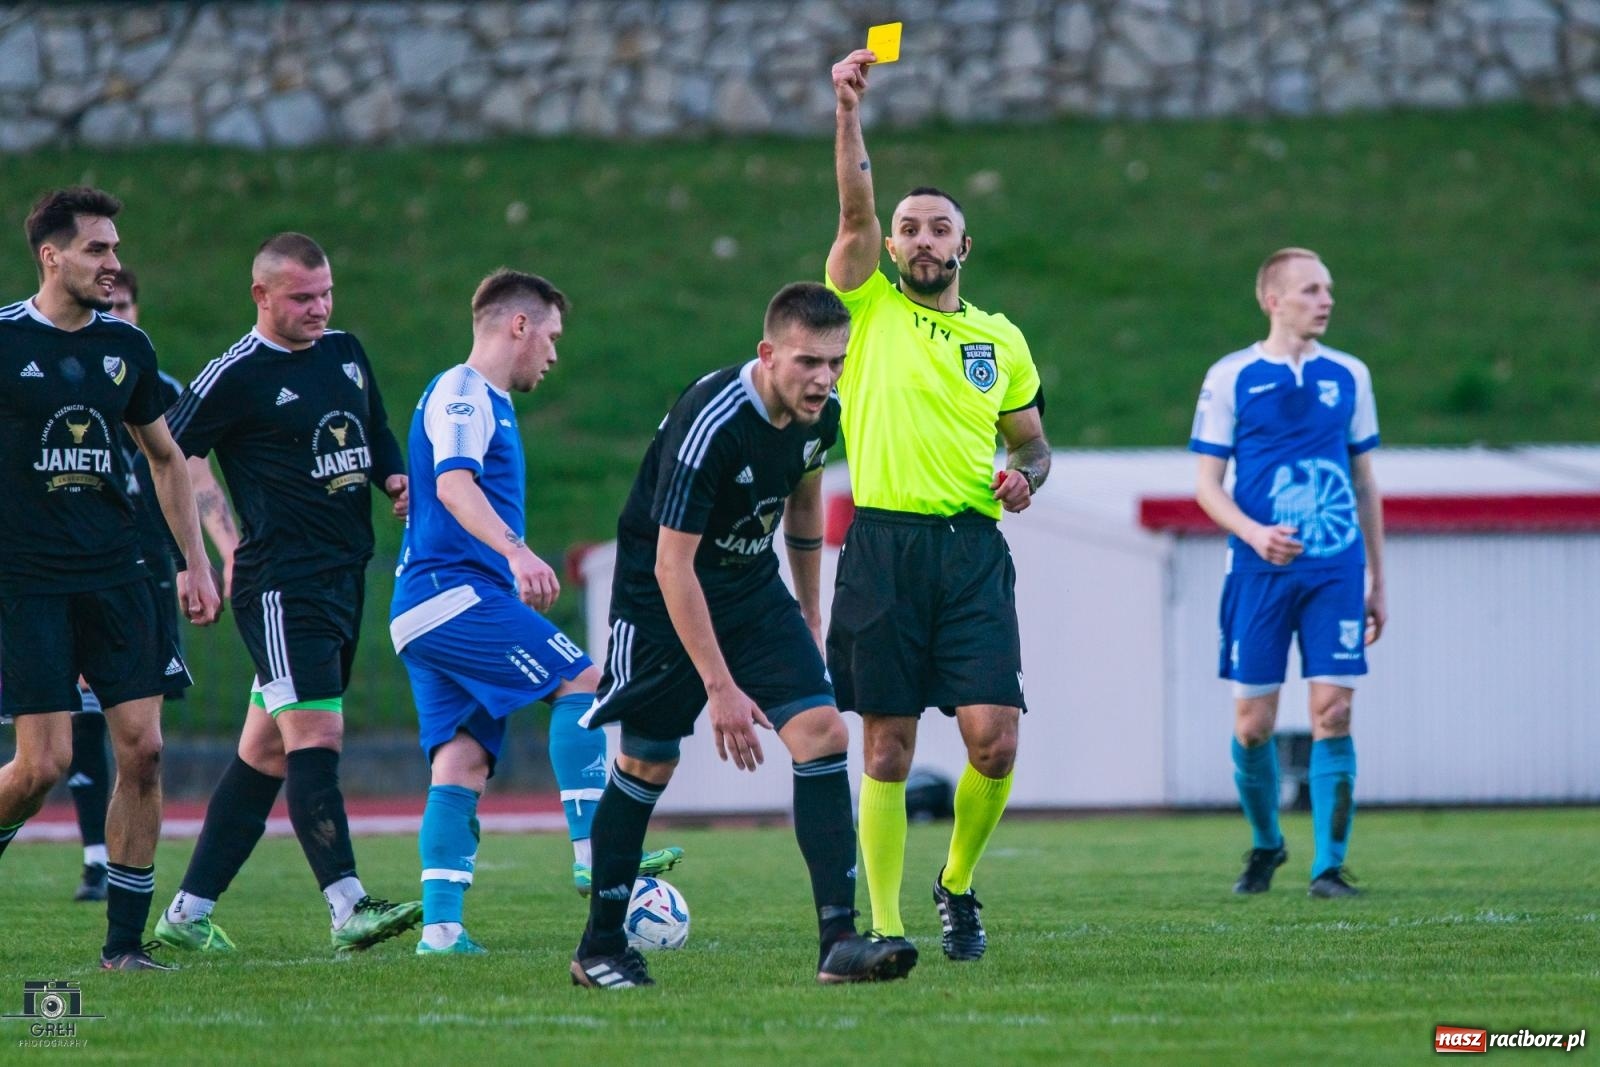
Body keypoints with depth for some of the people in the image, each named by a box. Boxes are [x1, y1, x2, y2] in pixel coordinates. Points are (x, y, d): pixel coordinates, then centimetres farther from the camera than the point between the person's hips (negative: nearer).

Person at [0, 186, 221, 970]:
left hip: (115, 576, 5)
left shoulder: (125, 346, 8)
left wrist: (196, 564, 16)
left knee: (142, 750, -4)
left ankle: (125, 939, 3)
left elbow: (166, 459, 21)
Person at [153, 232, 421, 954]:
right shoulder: (236, 375, -9)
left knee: (267, 752, 9)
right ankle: (348, 908, -21)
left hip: (342, 581, 8)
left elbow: (377, 434, 29)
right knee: (315, 735, -16)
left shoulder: (346, 353, 14)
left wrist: (395, 478, 9)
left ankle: (188, 913, 14)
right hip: (281, 587, -8)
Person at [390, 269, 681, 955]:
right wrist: (518, 554, -37)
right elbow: (453, 485, -23)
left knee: (462, 761, 1)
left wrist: (516, 576, 42)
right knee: (581, 682, -13)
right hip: (452, 591, -10)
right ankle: (592, 852, -20)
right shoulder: (462, 395, -6)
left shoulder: (486, 402, 25)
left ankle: (440, 924, -8)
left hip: (420, 613, 10)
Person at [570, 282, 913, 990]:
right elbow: (672, 565, -29)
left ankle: (838, 943, -13)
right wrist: (720, 687, -29)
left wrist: (809, 612, 21)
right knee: (649, 762, 2)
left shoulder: (821, 414, -8)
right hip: (663, 595, -6)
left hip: (753, 588, 6)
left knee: (823, 734, -10)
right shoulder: (710, 422, -30)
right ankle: (599, 949, 19)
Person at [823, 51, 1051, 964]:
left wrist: (1025, 474, 0)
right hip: (884, 546, -2)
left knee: (994, 738, -9)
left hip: (973, 551, 2)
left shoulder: (1001, 339, 15)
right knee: (888, 749, -1)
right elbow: (856, 207, -7)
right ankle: (884, 926, 5)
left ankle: (958, 884, 16)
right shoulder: (869, 307, 8)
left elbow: (1034, 442, 23)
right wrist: (849, 109, -19)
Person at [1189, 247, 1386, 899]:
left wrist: (1377, 582, 15)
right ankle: (1266, 844, 25)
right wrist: (1254, 533, -19)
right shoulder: (1231, 378, 1)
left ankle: (1329, 866, -3)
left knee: (1333, 713, -8)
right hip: (1259, 574, -1)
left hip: (1336, 572, 1)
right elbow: (1207, 483, 0)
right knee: (1253, 723, 1)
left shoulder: (1348, 376, 9)